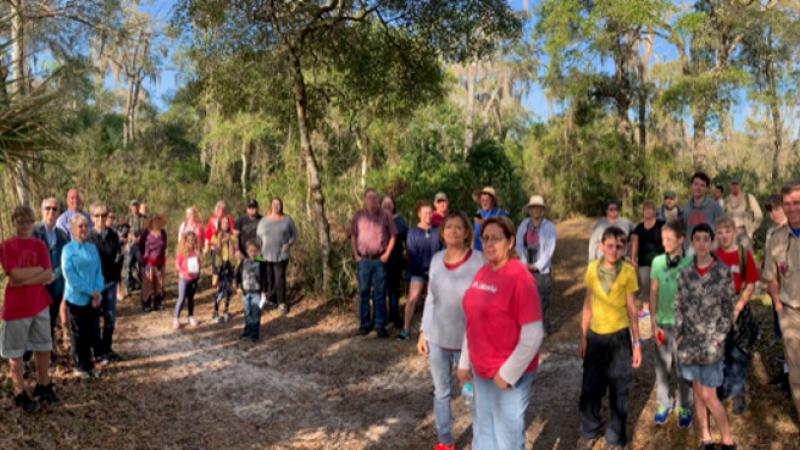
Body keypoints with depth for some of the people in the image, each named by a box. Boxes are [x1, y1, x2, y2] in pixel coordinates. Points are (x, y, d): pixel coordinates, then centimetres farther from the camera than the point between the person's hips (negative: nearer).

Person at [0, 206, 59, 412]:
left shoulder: (39, 246, 4)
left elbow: (49, 276, -6)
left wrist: (25, 280, -16)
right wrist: (39, 268, -10)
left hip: (40, 305, 4)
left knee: (44, 348, 14)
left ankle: (43, 386, 29)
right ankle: (20, 393, 18)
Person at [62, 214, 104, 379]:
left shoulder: (92, 248, 6)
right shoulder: (68, 250, -8)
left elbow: (98, 271, 5)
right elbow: (70, 276, -14)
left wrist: (98, 291, -10)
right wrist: (90, 292, -15)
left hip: (93, 299, 4)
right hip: (76, 298, -4)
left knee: (93, 332, 7)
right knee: (79, 335, 7)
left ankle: (89, 364, 21)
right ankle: (80, 366, 20)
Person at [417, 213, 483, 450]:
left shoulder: (478, 261, -14)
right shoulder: (437, 259, 0)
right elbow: (431, 298, 8)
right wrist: (423, 332, 8)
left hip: (467, 341, -4)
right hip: (437, 338, 4)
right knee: (441, 392, 16)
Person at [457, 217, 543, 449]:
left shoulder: (519, 276, -18)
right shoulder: (482, 272, 4)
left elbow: (533, 335, -19)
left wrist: (508, 373, -17)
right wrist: (465, 362, 9)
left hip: (509, 373, -6)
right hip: (481, 369, 7)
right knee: (483, 430, 21)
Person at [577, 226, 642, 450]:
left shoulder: (628, 271, -9)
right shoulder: (592, 268, -3)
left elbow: (631, 309, -4)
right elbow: (588, 305, 3)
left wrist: (637, 343, -3)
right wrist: (583, 338, 5)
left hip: (619, 337, -2)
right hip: (595, 336, 2)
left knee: (618, 391, 11)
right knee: (590, 388, 11)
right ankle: (590, 431, 34)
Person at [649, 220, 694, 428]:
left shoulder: (690, 262, -10)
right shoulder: (658, 261, -2)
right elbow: (653, 293, 3)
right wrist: (653, 323, 0)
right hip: (663, 323, 2)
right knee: (662, 366, 11)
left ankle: (685, 407, 26)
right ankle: (664, 404, 28)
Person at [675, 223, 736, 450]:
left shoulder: (723, 272, -6)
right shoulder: (686, 272, 3)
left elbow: (728, 307, -2)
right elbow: (679, 306, 6)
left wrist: (719, 337, -8)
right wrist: (679, 335, 0)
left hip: (711, 340, -3)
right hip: (689, 339, 3)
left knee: (708, 395, -3)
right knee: (697, 391, 10)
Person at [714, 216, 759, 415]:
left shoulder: (744, 254, -7)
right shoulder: (713, 256, -1)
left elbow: (750, 286, -5)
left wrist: (737, 309, -12)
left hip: (738, 310, -2)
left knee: (737, 354, 4)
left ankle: (738, 394, 18)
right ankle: (723, 388, 28)